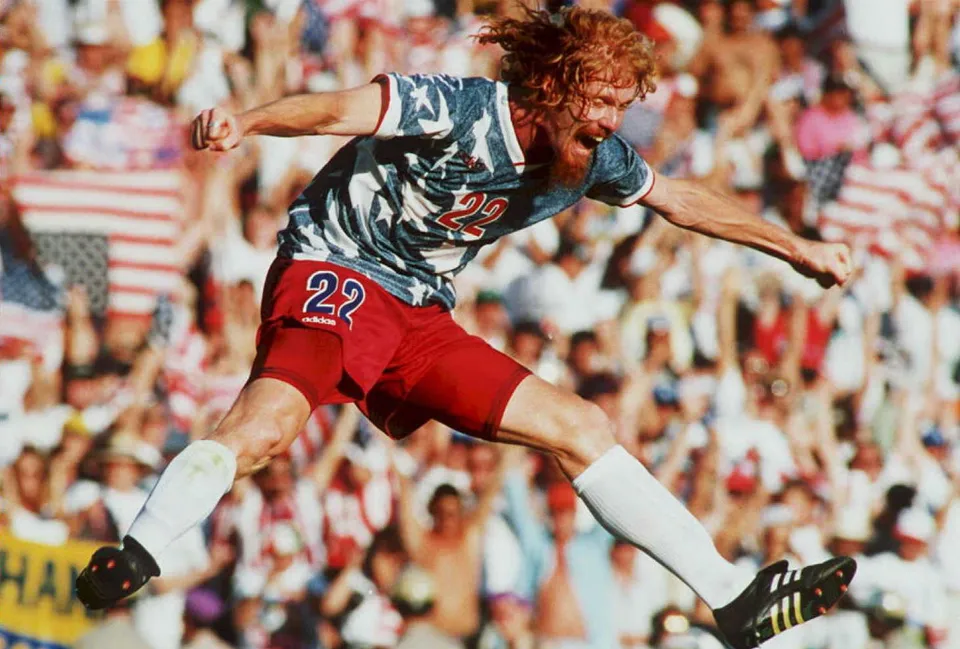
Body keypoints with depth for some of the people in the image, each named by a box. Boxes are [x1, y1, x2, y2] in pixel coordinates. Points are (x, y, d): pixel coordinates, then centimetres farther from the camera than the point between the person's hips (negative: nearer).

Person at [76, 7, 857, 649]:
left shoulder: (595, 158, 2)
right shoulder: (456, 111, -20)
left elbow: (682, 198, 20)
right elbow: (340, 110, -34)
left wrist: (796, 248, 25)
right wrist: (243, 122, -52)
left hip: (420, 322, 7)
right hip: (334, 274, -7)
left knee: (583, 428, 4)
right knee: (266, 425, -36)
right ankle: (130, 563, -34)